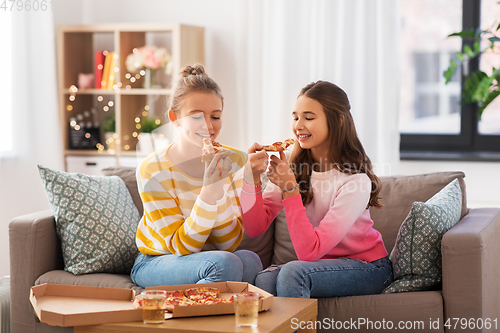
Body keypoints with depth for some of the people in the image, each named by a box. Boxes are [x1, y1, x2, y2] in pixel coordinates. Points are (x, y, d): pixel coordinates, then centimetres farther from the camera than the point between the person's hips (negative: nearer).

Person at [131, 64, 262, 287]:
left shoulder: (233, 161, -6)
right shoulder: (153, 170, -17)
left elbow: (229, 244, -9)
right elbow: (182, 247, -19)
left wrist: (220, 189, -25)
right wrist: (209, 191, -32)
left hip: (206, 263, 4)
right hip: (155, 264, -4)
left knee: (250, 261, -30)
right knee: (225, 263, -33)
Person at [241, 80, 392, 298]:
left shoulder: (355, 181, -23)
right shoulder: (295, 167, -5)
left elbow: (309, 251, -26)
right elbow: (255, 228, -10)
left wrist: (290, 189, -29)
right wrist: (252, 176, -23)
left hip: (368, 268, -4)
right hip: (319, 263, 5)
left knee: (292, 273, -30)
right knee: (263, 280, -25)